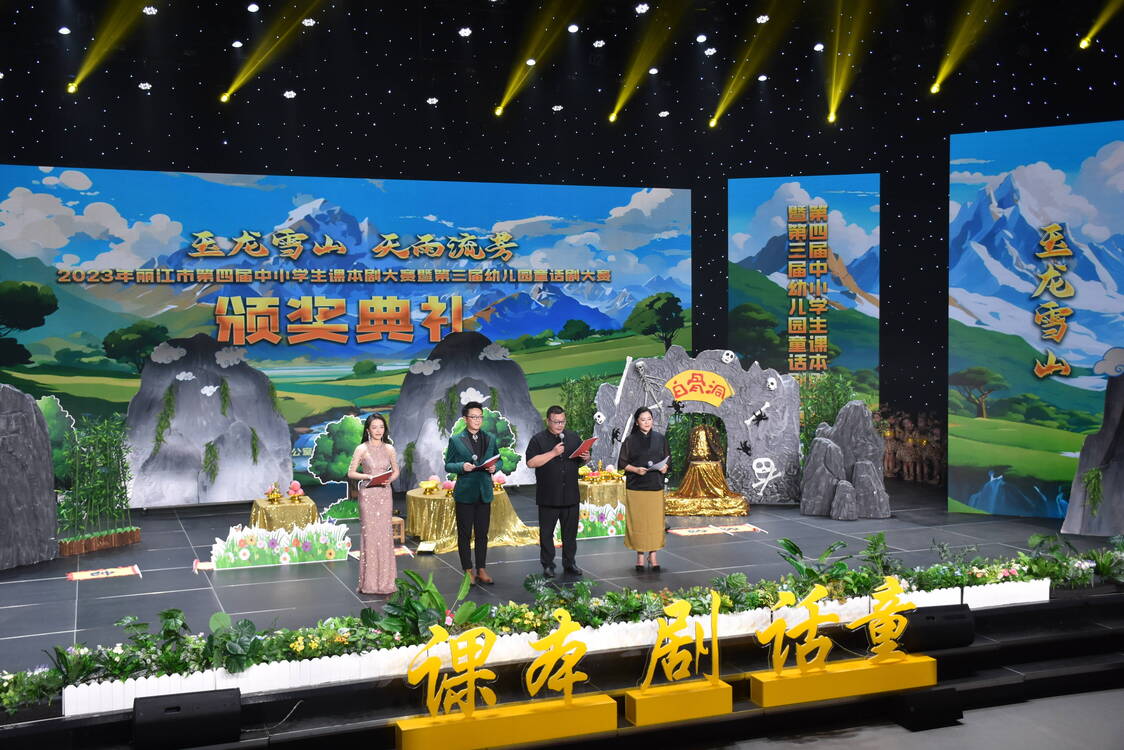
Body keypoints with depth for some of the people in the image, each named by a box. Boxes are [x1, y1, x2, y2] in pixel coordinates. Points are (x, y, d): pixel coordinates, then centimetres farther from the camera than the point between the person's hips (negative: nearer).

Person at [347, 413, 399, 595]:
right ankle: (370, 581, 6)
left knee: (384, 534, 4)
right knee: (369, 534, -2)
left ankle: (385, 580, 12)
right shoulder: (362, 449, -3)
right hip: (368, 494, -3)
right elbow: (351, 473, -2)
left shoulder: (389, 448, 6)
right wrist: (369, 476, -16)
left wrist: (389, 479, -6)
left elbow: (396, 471, 15)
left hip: (384, 494, 3)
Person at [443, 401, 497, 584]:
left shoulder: (490, 440, 10)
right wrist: (462, 466, -19)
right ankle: (468, 570, 13)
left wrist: (494, 467, -6)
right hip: (465, 493, -3)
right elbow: (447, 465, -1)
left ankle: (481, 569, 18)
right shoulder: (455, 440, -2)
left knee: (482, 533, 9)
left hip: (484, 493, 3)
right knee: (465, 534, 4)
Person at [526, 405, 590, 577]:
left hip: (570, 496, 3)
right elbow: (531, 462, -13)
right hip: (548, 497, -3)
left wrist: (586, 458, -5)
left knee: (570, 531, 10)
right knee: (546, 532, 4)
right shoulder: (538, 440, -3)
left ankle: (570, 563, 20)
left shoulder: (574, 438, 11)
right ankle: (548, 565, 14)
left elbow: (581, 460, 19)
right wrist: (553, 453, -18)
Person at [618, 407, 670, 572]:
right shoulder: (630, 440, 1)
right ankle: (640, 555, 10)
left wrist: (665, 467, -7)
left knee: (655, 521, 2)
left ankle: (652, 555, 12)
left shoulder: (660, 439, 7)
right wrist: (635, 469, -15)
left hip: (655, 487, 2)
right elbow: (622, 463, 2)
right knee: (638, 521, 0)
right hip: (635, 487, -2)